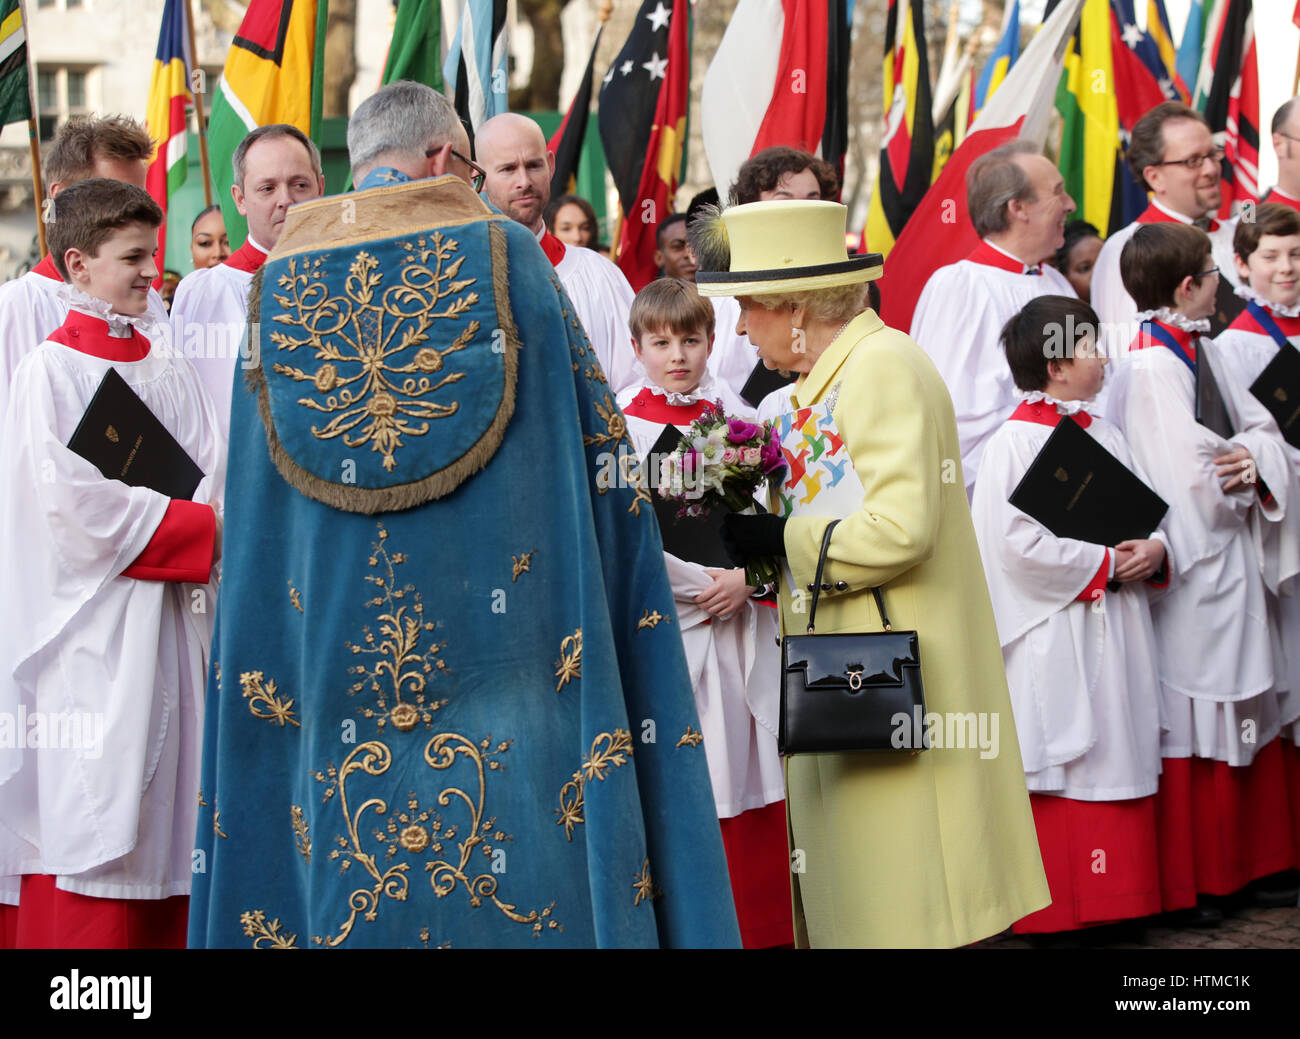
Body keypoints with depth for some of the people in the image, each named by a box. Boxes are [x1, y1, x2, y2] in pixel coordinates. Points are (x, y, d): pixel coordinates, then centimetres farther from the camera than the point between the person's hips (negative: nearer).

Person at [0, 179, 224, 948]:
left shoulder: (172, 373, 15)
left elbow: (216, 480, 9)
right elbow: (69, 499, -13)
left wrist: (203, 527, -13)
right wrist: (193, 527, -11)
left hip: (172, 620, 6)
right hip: (89, 630, -6)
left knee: (165, 819, 6)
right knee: (91, 814, -7)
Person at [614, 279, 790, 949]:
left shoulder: (737, 419, 9)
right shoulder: (621, 424, 0)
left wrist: (747, 578, -10)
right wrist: (699, 584, -12)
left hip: (739, 618, 3)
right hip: (660, 616, -3)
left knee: (745, 766, 4)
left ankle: (758, 925, 12)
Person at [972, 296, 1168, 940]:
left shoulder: (1105, 436, 13)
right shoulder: (1014, 442, -10)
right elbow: (1021, 543, -18)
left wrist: (1153, 551, -6)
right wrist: (1104, 564, -14)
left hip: (1114, 632, 7)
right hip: (1053, 639, -7)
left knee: (1117, 760, 9)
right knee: (1059, 772, -1)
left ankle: (1115, 899, 19)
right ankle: (1055, 910, 9)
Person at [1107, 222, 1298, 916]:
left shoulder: (1200, 350, 8)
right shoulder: (1150, 366, -20)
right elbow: (1191, 479, -25)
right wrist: (1242, 474, -6)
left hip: (1231, 567, 9)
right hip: (1188, 577, -9)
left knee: (1243, 722, 16)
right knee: (1192, 730, 1)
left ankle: (1244, 863, 28)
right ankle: (1183, 884, 13)